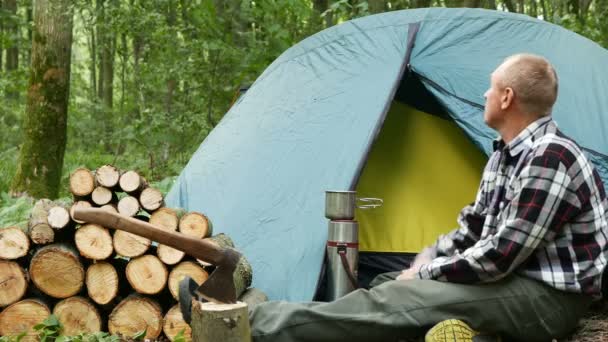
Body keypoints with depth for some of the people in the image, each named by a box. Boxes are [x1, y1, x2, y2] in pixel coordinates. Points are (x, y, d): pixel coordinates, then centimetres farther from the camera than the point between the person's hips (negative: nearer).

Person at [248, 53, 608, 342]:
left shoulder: (550, 158, -23)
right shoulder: (507, 153, 11)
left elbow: (501, 256, -25)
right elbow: (475, 225, 18)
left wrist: (426, 273, -14)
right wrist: (426, 260, 2)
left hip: (550, 296, -10)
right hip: (513, 278, 10)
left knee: (401, 298, -21)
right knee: (390, 284, 2)